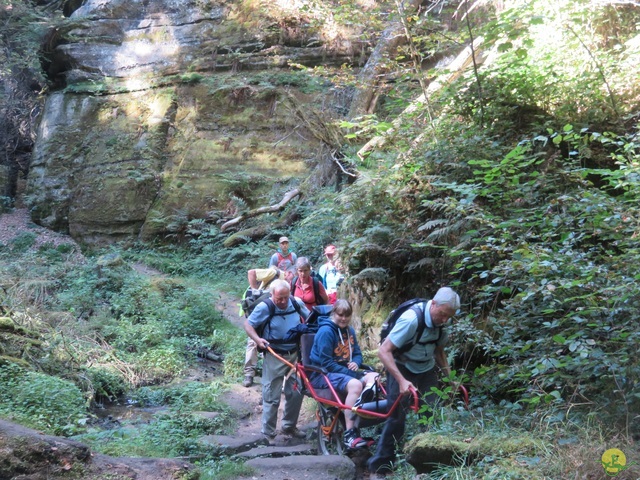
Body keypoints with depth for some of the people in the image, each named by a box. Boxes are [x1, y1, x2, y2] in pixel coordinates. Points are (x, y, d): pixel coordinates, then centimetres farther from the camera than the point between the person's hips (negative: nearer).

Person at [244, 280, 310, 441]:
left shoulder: (296, 303, -4)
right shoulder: (264, 307, -15)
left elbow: (310, 318, 13)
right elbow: (248, 324, -8)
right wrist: (257, 339, -25)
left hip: (294, 355, 5)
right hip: (274, 357, -4)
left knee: (296, 393, 12)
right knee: (272, 397, 1)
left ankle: (289, 426, 32)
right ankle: (268, 434, 13)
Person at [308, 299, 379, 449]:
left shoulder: (349, 330, 10)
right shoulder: (326, 331, -14)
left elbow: (357, 354, 17)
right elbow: (326, 363, -18)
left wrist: (356, 363, -7)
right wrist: (350, 372, -22)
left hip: (346, 371, 8)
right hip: (323, 374, -8)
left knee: (373, 377, -17)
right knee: (355, 384, -34)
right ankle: (349, 435, -34)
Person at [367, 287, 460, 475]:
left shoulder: (441, 321, -9)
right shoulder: (411, 319, -31)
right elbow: (383, 351, -31)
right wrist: (402, 380, -37)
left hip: (426, 369, 6)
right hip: (402, 367, -6)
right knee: (398, 414, -12)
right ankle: (381, 463, 0)